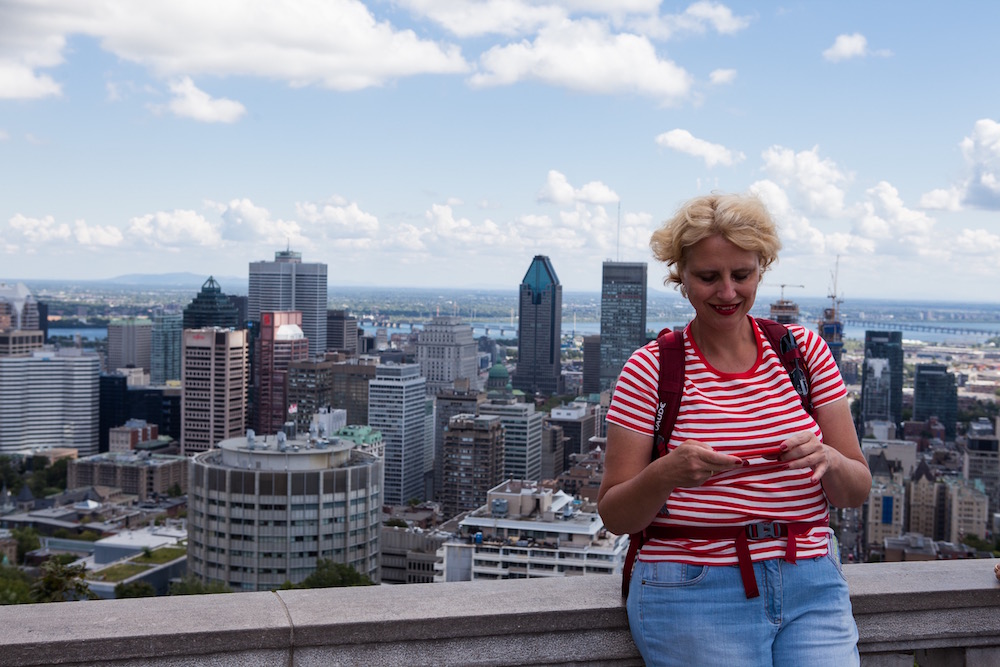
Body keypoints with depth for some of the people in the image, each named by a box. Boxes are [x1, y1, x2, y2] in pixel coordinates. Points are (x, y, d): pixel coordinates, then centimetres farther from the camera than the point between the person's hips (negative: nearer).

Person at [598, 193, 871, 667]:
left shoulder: (805, 349, 6)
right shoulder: (650, 369, -3)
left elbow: (858, 491, 6)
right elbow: (615, 517, -2)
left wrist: (827, 460, -16)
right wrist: (664, 475, -23)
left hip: (812, 587, 3)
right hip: (694, 599, -3)